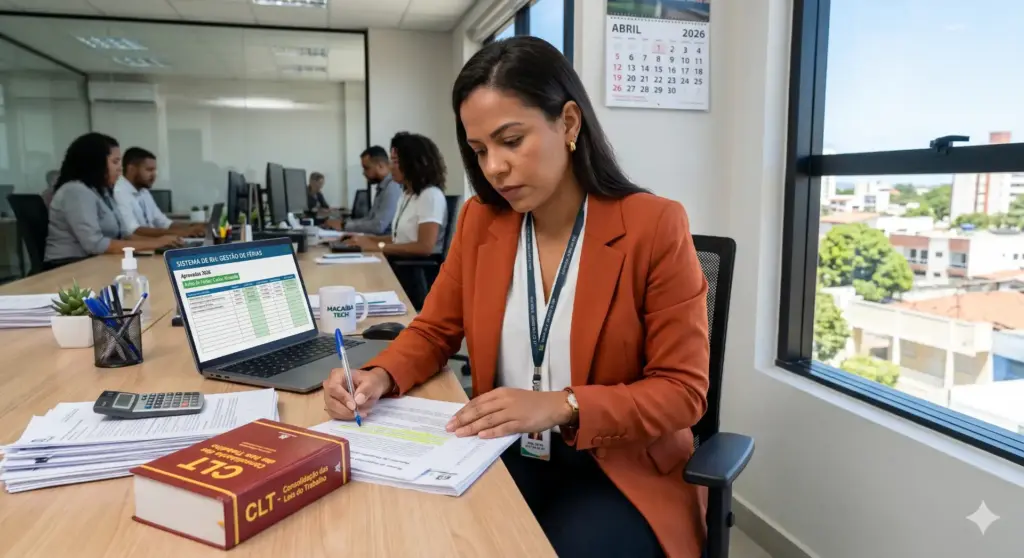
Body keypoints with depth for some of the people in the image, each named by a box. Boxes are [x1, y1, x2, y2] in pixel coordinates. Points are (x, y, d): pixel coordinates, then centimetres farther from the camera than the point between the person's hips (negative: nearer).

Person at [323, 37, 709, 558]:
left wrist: (560, 406, -24)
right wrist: (379, 376, -10)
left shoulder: (655, 225, -12)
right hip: (504, 455, 3)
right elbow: (433, 331, 12)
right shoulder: (478, 221, 2)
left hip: (621, 470, -2)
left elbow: (683, 390, -11)